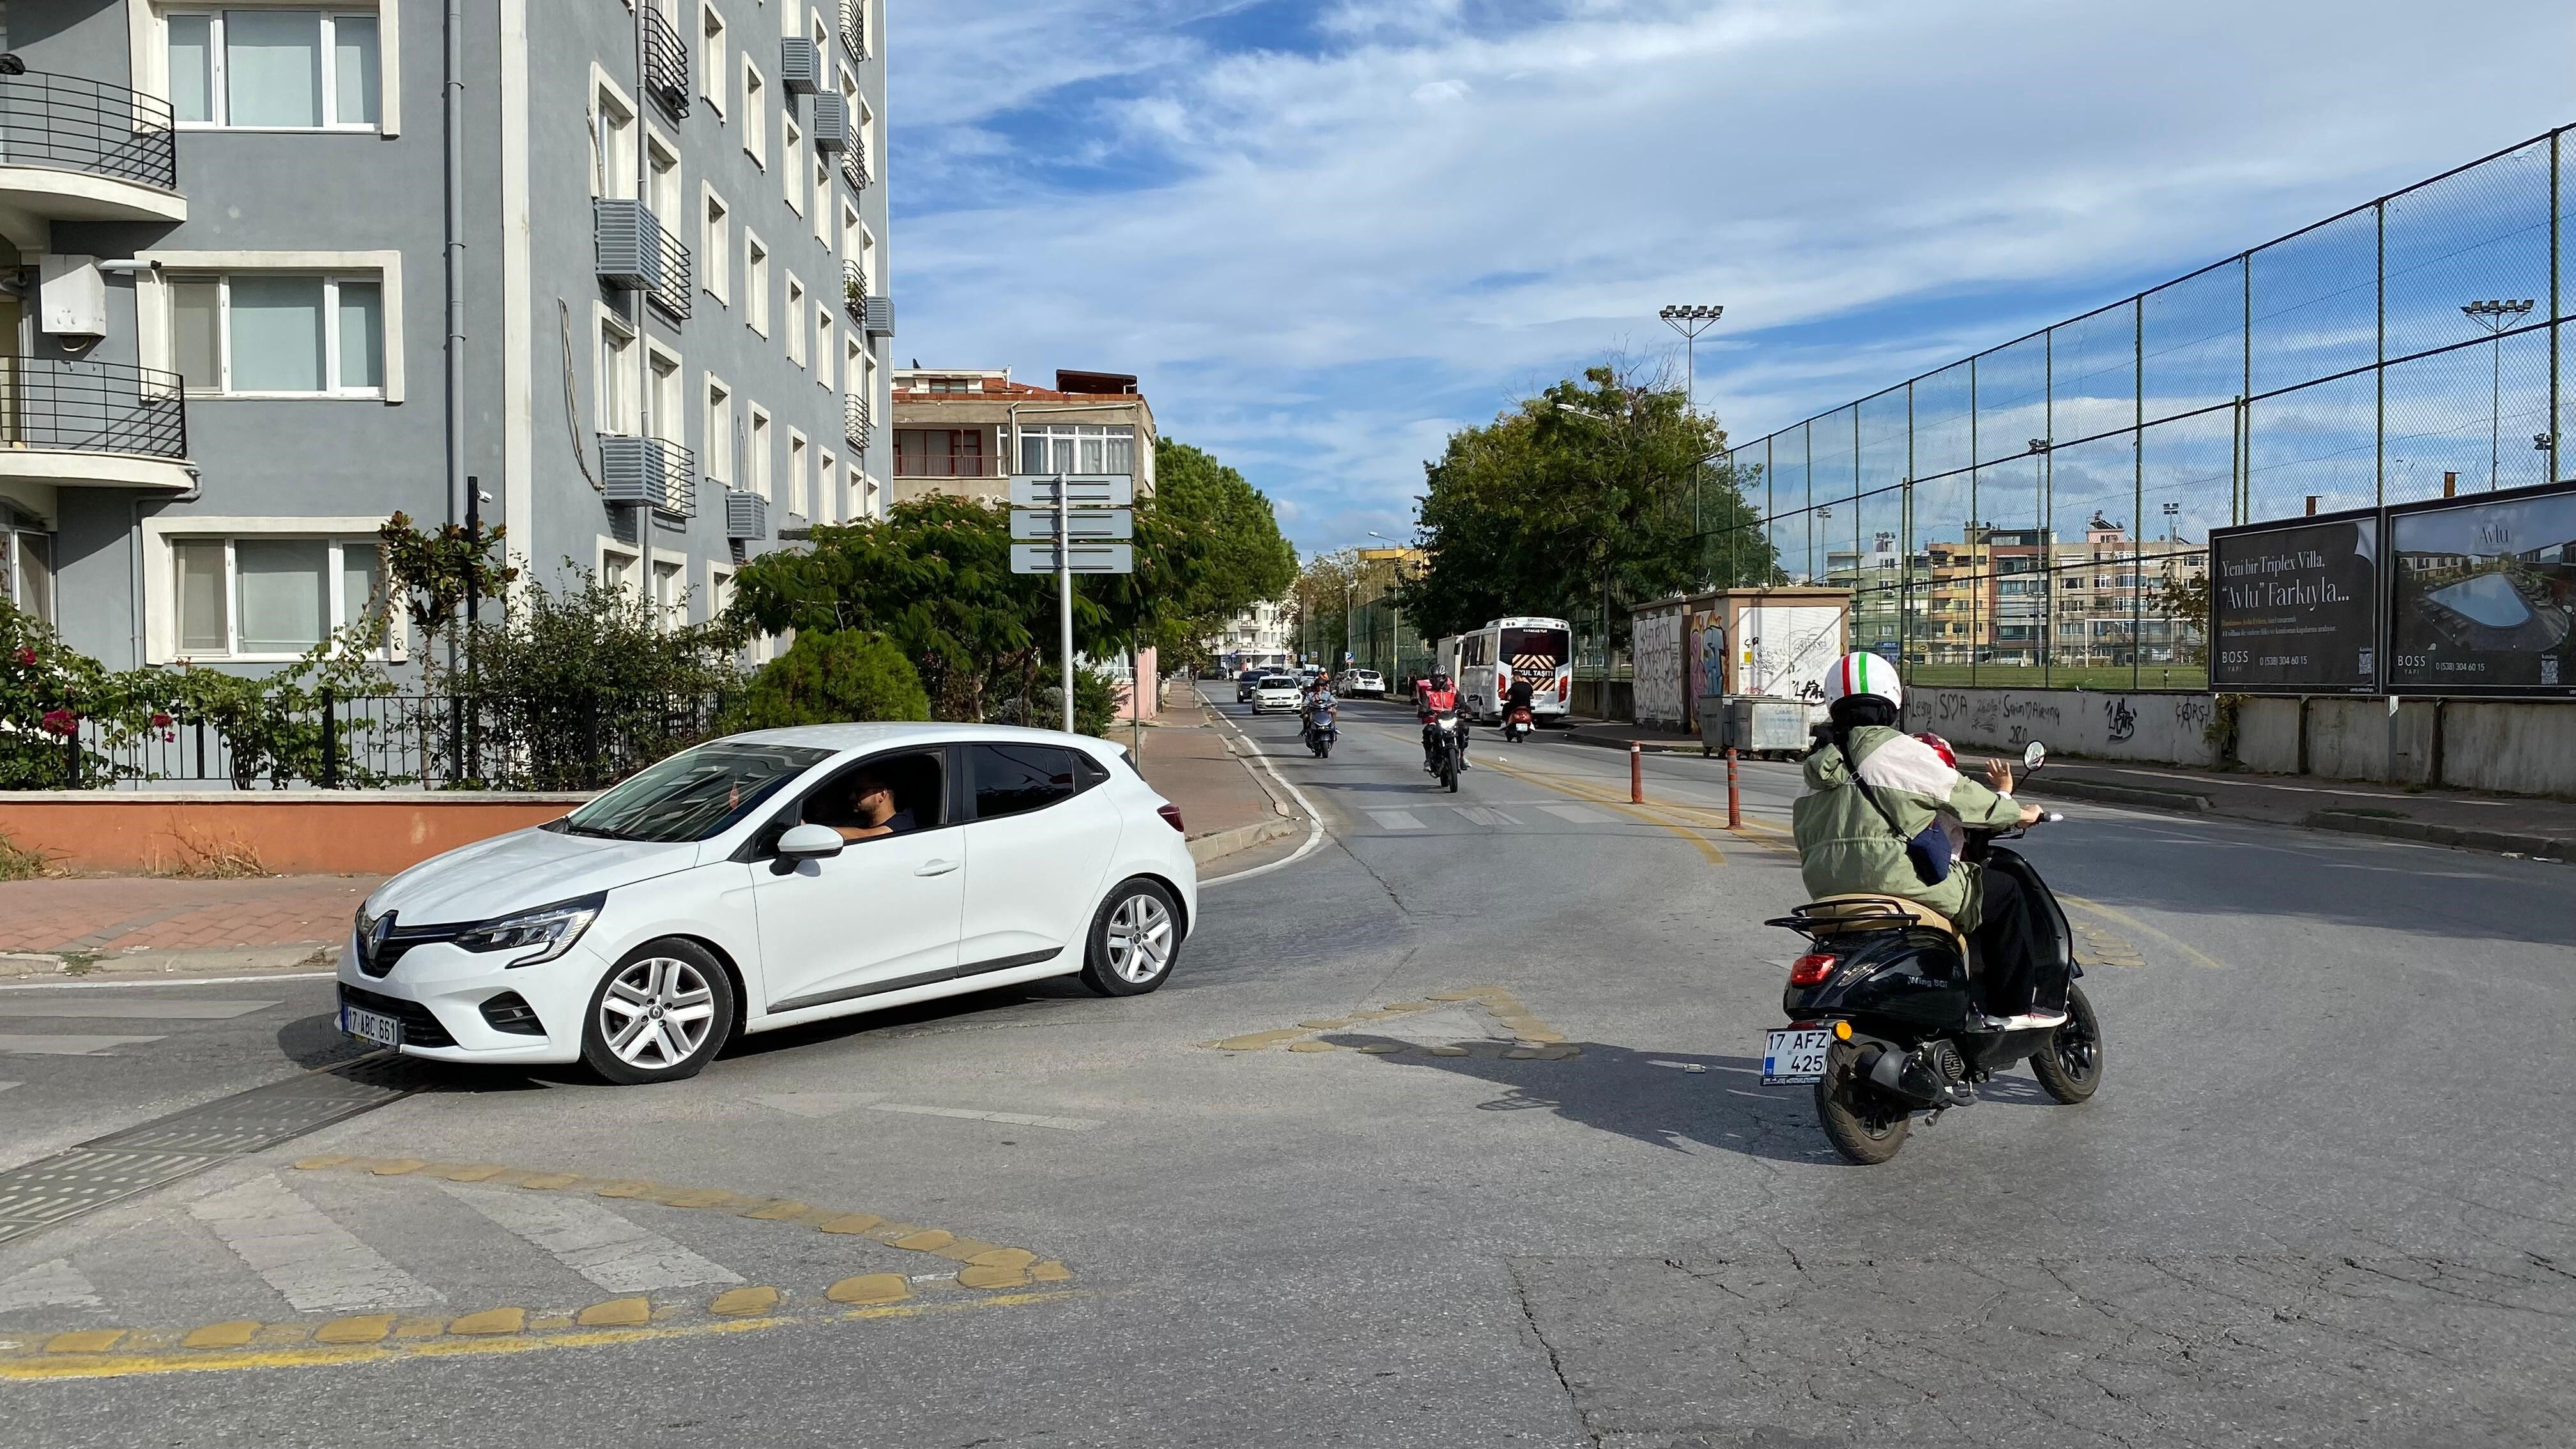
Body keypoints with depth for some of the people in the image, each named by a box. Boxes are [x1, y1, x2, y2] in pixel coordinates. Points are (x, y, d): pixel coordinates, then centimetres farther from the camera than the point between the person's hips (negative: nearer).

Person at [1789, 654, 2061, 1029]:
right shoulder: (1898, 750, -6)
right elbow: (1959, 795, 1)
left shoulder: (1819, 763, 16)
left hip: (1830, 889, 8)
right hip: (1899, 879, -8)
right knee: (2004, 893, 7)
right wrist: (2017, 812, 17)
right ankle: (2015, 1007, 10)